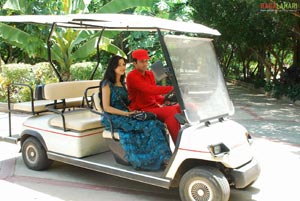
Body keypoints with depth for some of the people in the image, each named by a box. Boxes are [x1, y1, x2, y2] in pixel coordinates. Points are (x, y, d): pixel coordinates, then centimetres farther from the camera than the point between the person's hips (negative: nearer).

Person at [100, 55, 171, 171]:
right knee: (148, 125, -27)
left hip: (125, 116, 7)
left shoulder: (121, 83, 20)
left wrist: (132, 111, 4)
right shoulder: (107, 84, -5)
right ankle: (163, 157, -27)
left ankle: (163, 157, -30)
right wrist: (126, 113, -17)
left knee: (155, 124, -19)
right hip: (114, 119, -7)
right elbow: (106, 108, -11)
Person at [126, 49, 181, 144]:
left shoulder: (150, 74, 16)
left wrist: (165, 100, -2)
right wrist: (171, 88, -29)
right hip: (142, 111, -8)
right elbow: (149, 89, -24)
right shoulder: (132, 76, -11)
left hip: (154, 106, 8)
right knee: (171, 111, -30)